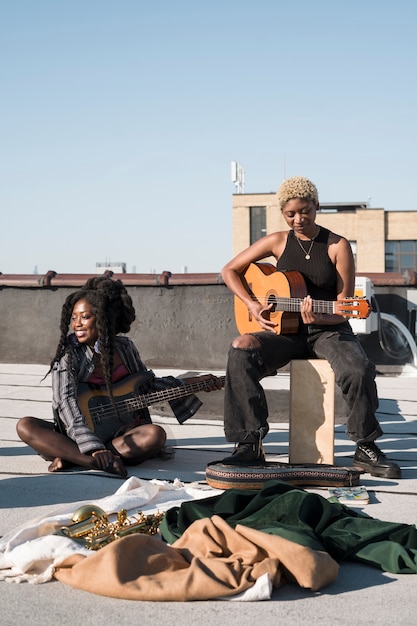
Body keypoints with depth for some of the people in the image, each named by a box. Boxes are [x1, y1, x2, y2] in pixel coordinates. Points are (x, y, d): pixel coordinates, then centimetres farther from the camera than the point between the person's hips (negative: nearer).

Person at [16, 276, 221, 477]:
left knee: (155, 435, -28)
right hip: (77, 436, -2)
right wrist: (93, 449, -35)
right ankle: (98, 462, -38)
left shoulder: (125, 347, 3)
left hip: (118, 434, 3)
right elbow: (67, 403, -22)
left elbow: (146, 383, 19)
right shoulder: (68, 353, -10)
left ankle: (70, 458, -25)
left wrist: (189, 384, 10)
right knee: (25, 426, -25)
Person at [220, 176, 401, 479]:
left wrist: (318, 318, -26)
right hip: (285, 330, 2)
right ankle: (250, 446, -22)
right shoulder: (278, 242, 5)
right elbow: (230, 270, 10)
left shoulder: (338, 246, -2)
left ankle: (366, 448, -7)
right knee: (241, 349, -29)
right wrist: (252, 305, -4)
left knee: (359, 370, -33)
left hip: (329, 330, -2)